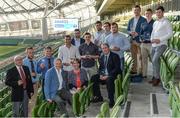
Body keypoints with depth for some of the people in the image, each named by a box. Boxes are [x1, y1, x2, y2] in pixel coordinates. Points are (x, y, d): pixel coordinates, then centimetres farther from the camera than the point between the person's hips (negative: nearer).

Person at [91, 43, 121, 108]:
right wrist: (101, 75, -5)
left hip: (112, 75, -6)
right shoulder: (102, 57, 14)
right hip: (103, 74, 6)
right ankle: (98, 96, -1)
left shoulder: (115, 56, -6)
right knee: (93, 78, -17)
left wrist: (108, 76, -21)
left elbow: (117, 68, -14)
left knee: (109, 80, -38)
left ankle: (111, 101, -28)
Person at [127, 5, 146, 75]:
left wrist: (137, 33, -19)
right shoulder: (131, 20, 15)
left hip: (140, 41, -5)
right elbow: (128, 30, 16)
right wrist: (130, 32, -6)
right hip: (132, 40, 6)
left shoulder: (143, 20, -3)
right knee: (133, 56, 12)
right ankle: (134, 70, 21)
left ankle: (141, 71, 2)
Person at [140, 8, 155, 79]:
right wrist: (141, 39, 5)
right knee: (144, 60, 10)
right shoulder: (143, 24, 17)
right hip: (143, 44, 6)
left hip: (151, 44, -6)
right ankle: (144, 74, 19)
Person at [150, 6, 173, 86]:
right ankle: (155, 77, 20)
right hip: (154, 45, 7)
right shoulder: (155, 23, 17)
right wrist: (151, 39, 0)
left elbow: (170, 34, -9)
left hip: (161, 45, -7)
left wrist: (160, 39, -17)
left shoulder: (166, 22, -4)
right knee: (155, 62, 10)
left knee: (155, 60, -19)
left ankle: (157, 78, -8)